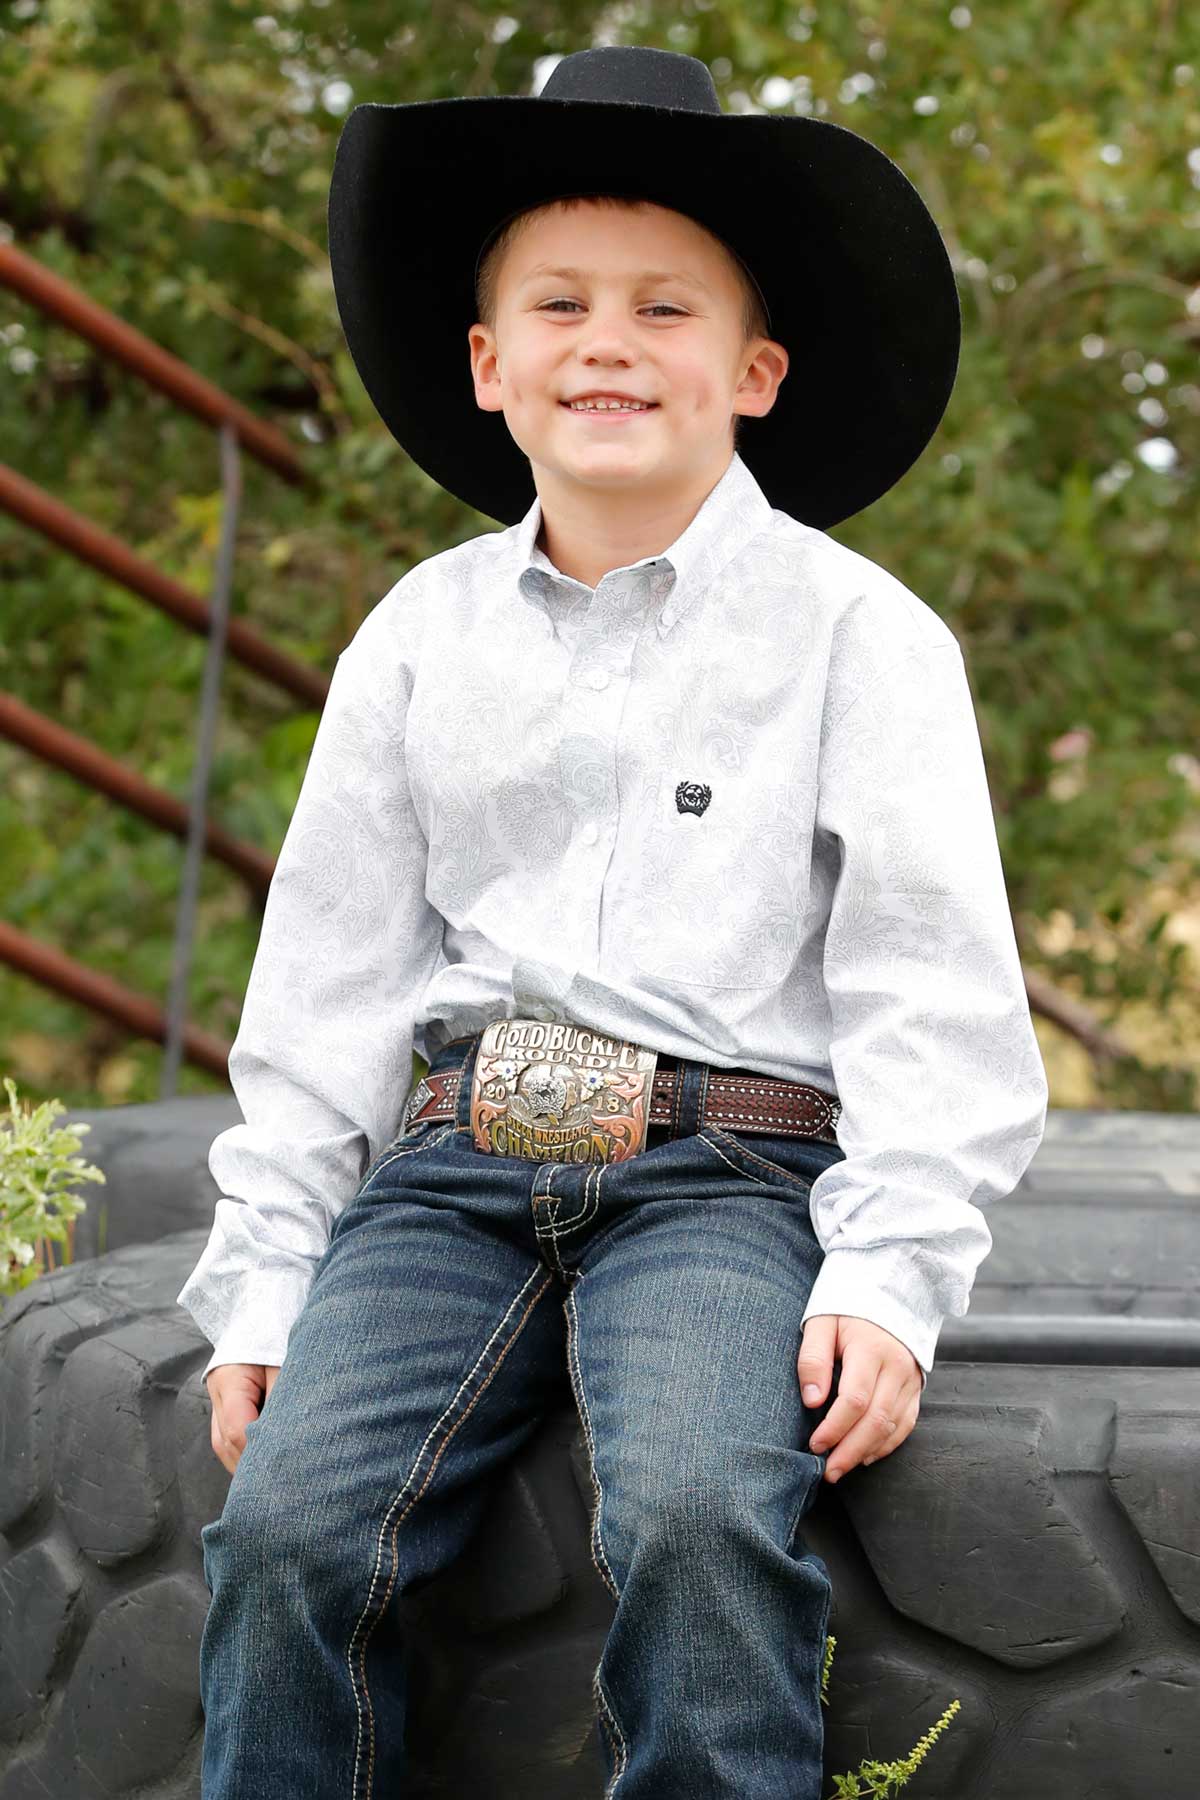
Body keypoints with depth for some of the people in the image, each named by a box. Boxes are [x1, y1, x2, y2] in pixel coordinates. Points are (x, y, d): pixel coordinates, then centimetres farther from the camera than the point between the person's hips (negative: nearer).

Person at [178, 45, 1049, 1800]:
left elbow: (932, 993, 0)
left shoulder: (856, 632, 4)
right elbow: (328, 974, 15)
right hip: (455, 1160, 3)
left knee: (701, 1523, -30)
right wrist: (263, 1272, 8)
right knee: (292, 1526, -19)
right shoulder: (421, 634, 14)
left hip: (727, 1165, -3)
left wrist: (889, 1277, -12)